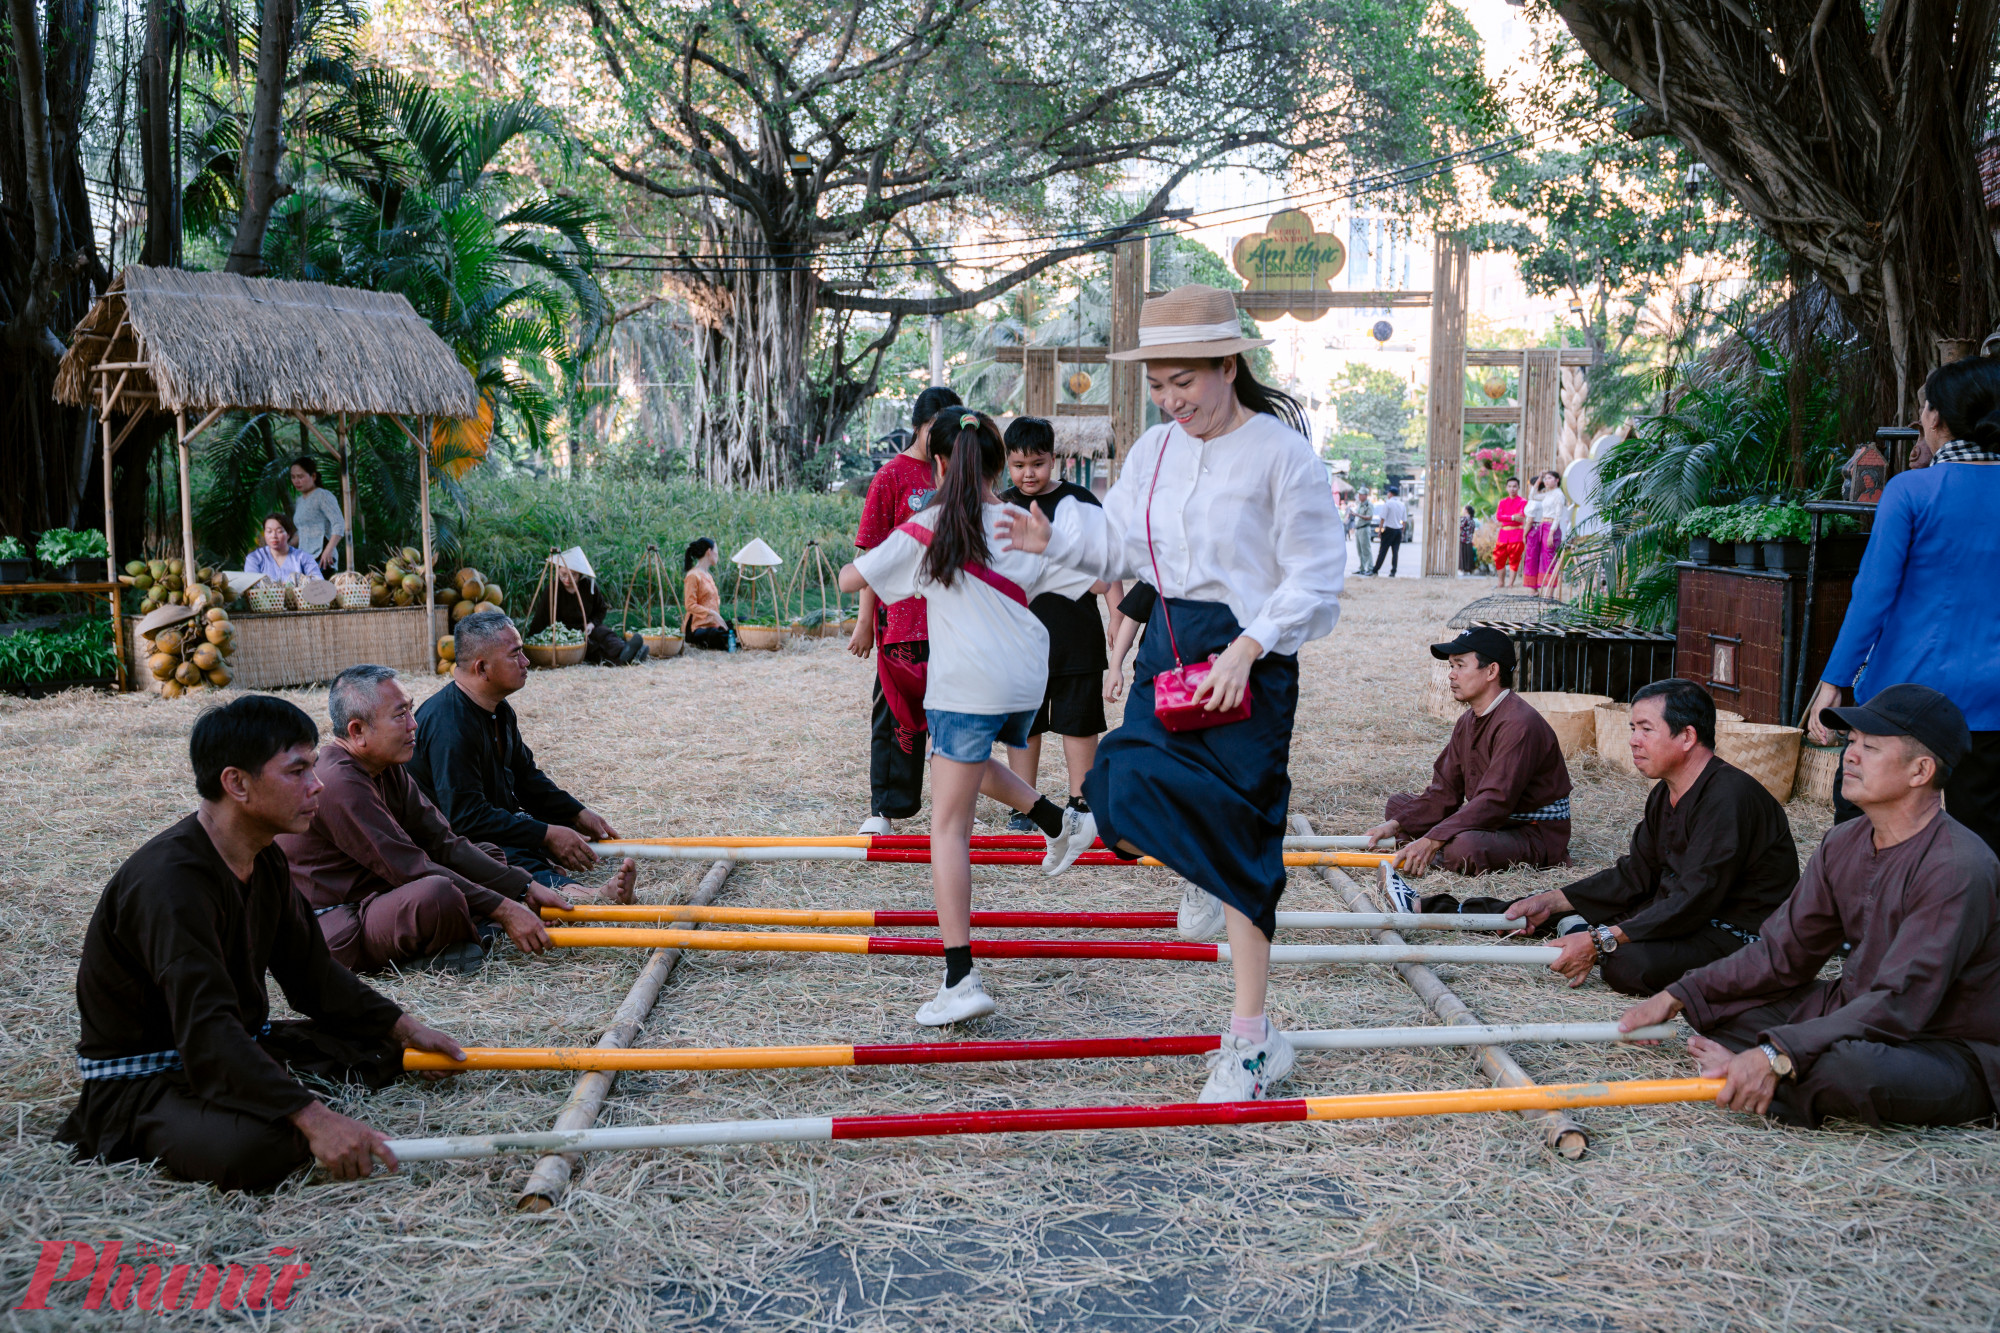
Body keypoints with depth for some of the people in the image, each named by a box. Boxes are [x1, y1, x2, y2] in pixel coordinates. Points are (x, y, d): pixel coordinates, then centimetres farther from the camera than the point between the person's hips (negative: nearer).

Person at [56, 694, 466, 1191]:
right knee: (256, 1147, -37)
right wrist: (314, 1118, -45)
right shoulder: (171, 882, -28)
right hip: (141, 1078, -9)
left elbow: (313, 975, 14)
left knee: (380, 1046, 6)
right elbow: (205, 1031, -37)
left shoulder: (264, 860, 4)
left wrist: (403, 1028, 4)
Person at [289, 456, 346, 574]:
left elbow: (339, 524, -14)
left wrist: (328, 550, -26)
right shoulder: (300, 500, 22)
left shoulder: (323, 496, -3)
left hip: (322, 558, -7)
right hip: (304, 558, 7)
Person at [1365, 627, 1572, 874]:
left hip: (1535, 834, -9)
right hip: (1491, 823, 9)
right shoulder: (1468, 721, 8)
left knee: (1462, 847, -38)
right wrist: (1396, 824, -9)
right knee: (1397, 805, 10)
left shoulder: (1518, 724, -24)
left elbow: (1496, 801, -31)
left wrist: (1432, 840, -36)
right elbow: (1444, 791, 6)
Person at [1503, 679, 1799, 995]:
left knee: (1627, 963, -28)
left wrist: (1600, 942, -29)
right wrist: (1551, 901, 4)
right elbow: (1635, 874, 14)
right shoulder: (1665, 795, 7)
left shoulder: (1728, 799, -24)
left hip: (1743, 935, -9)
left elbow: (1694, 902, -28)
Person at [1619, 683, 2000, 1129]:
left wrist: (1776, 1056, -38)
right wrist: (1677, 999, -4)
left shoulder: (1958, 867, -24)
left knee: (1856, 1068, -39)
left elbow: (1900, 1002, -31)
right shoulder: (1844, 843, 3)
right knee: (1717, 995, 3)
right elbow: (1781, 953, 7)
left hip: (1952, 1054, -8)